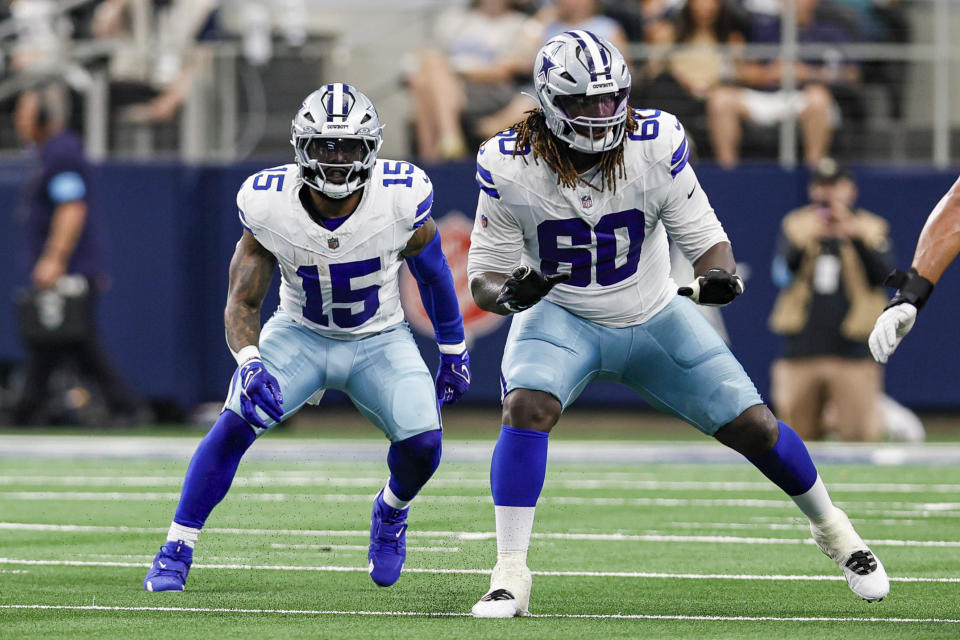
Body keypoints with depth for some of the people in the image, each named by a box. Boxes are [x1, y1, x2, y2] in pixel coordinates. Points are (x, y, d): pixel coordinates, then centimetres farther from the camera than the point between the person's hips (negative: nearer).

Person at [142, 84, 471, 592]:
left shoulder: (401, 198, -23)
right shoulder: (268, 204, -24)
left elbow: (432, 275, -3)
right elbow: (242, 303, -17)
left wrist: (453, 353, 8)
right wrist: (250, 364, -37)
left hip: (379, 341, 0)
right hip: (300, 335, 0)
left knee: (422, 443, -20)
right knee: (237, 421, -22)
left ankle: (391, 512, 17)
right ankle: (175, 552, -9)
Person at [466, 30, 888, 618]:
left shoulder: (657, 146, -21)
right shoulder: (510, 168, -22)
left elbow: (706, 237, -12)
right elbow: (486, 274, -14)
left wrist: (719, 275, -34)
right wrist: (508, 293, -37)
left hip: (654, 316, 1)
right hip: (561, 318, -1)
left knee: (752, 426, 0)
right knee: (527, 408, -31)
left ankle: (832, 528, 28)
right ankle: (510, 575, -23)